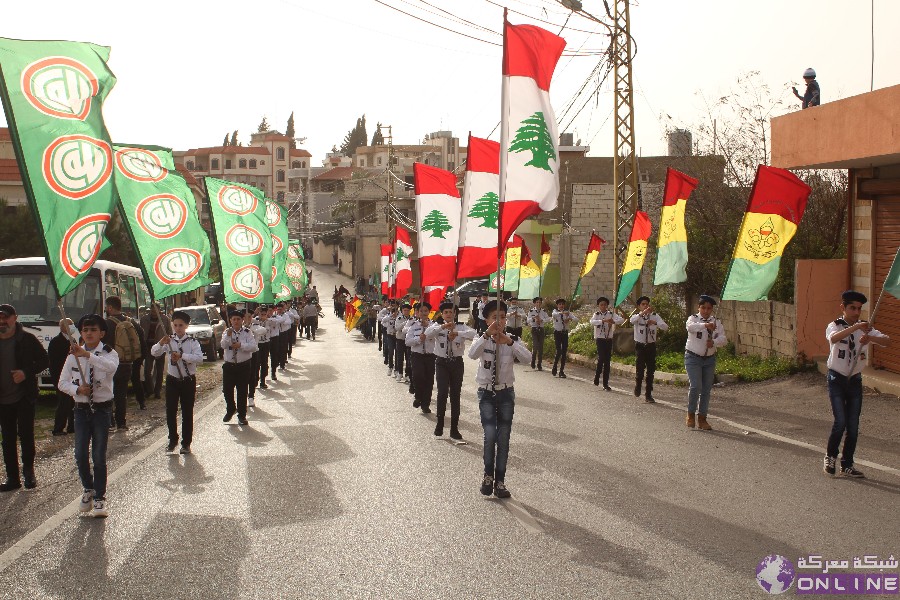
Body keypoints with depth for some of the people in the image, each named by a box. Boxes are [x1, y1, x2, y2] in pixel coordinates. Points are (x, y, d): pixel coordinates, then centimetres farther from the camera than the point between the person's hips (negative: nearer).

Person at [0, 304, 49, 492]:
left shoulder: (26, 339, -6)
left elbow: (44, 360, -2)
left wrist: (26, 372, -16)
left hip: (24, 397, -4)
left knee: (25, 434, -3)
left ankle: (28, 471, 12)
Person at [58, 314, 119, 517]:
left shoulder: (109, 353, -7)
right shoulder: (73, 356, 4)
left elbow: (112, 367, -31)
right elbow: (63, 382, 8)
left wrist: (87, 355, -41)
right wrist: (77, 389, -13)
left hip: (102, 408, -3)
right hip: (81, 408, 3)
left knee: (99, 456, -1)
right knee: (80, 454, 1)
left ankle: (99, 498, 11)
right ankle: (88, 489, 26)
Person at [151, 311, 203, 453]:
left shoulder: (192, 342, -6)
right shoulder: (169, 341, 2)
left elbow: (199, 358, -21)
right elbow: (154, 353, -9)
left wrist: (182, 356, -31)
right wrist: (160, 343, -29)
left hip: (188, 380, -2)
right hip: (172, 379, 2)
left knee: (187, 412, 4)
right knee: (170, 411, 5)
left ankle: (186, 443, 15)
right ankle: (173, 440, 23)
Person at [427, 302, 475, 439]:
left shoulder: (461, 327, 2)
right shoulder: (437, 326, 2)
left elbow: (473, 333, -17)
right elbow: (427, 334, -19)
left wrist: (457, 333, -31)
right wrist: (443, 327, -30)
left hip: (457, 363, 2)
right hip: (441, 362, -1)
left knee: (456, 394, 6)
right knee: (442, 392, -15)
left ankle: (454, 428, 15)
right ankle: (439, 425, 2)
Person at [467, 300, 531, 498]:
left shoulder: (513, 340, -3)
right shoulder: (482, 339, -4)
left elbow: (526, 357, -22)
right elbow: (472, 354, -26)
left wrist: (509, 342, -37)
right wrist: (487, 335, -38)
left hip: (506, 393, 1)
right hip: (486, 393, -1)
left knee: (503, 439, 4)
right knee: (490, 435, -15)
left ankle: (500, 482, 16)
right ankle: (488, 475, 8)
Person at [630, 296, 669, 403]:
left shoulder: (655, 316, 4)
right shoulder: (637, 316, -2)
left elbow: (665, 327, -10)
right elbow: (632, 320, -28)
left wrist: (655, 322, -28)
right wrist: (643, 313, -42)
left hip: (651, 346, 2)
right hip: (640, 345, -2)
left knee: (651, 371, 5)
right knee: (640, 369, -10)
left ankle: (648, 395, 16)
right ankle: (638, 385, 22)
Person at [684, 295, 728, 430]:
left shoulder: (716, 322, 6)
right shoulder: (693, 319, -5)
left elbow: (723, 339, -4)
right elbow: (690, 327, -30)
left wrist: (714, 342, -26)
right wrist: (705, 325, -48)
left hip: (710, 359, 4)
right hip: (693, 358, -4)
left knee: (707, 389, 6)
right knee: (695, 386, -15)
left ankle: (702, 419, 15)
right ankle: (690, 415, 5)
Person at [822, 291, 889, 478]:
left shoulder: (865, 328, 3)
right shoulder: (834, 326, -7)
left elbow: (887, 341, -11)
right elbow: (834, 338, -32)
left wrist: (870, 338, -31)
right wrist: (855, 327, -45)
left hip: (855, 380, 4)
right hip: (837, 379, -4)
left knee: (853, 426, 5)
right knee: (840, 422, -11)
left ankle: (847, 465, 18)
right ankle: (830, 457, 13)